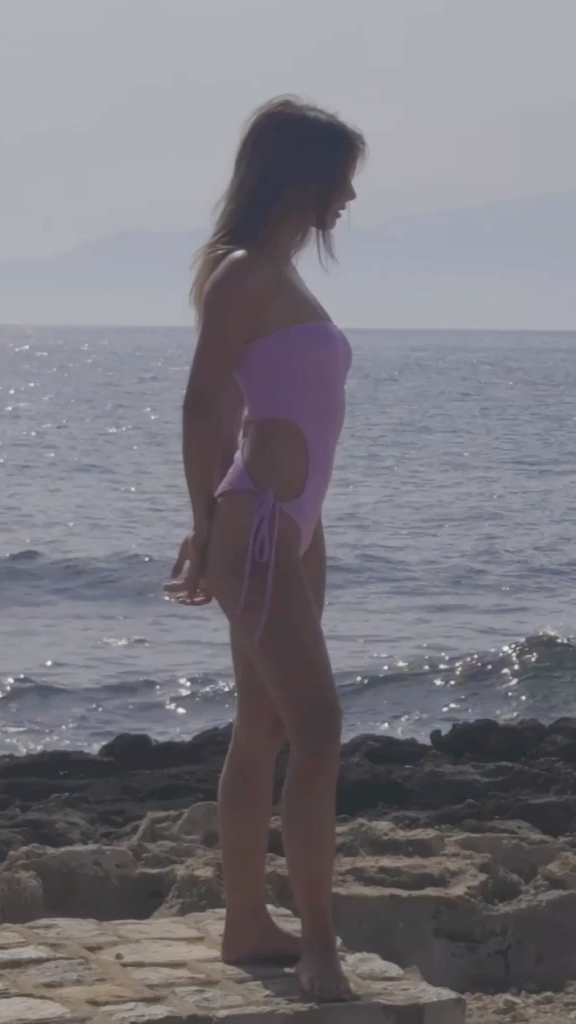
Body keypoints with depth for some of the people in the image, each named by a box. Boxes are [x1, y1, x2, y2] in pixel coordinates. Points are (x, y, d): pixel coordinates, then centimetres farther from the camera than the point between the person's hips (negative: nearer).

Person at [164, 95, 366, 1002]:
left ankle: (247, 925, 19)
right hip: (259, 525, -10)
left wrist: (214, 526, 18)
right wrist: (208, 533, -18)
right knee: (316, 728, -13)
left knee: (266, 732, 12)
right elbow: (204, 405, -16)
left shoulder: (278, 276, 16)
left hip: (292, 526, 10)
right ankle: (319, 944, -11)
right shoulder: (245, 273, -12)